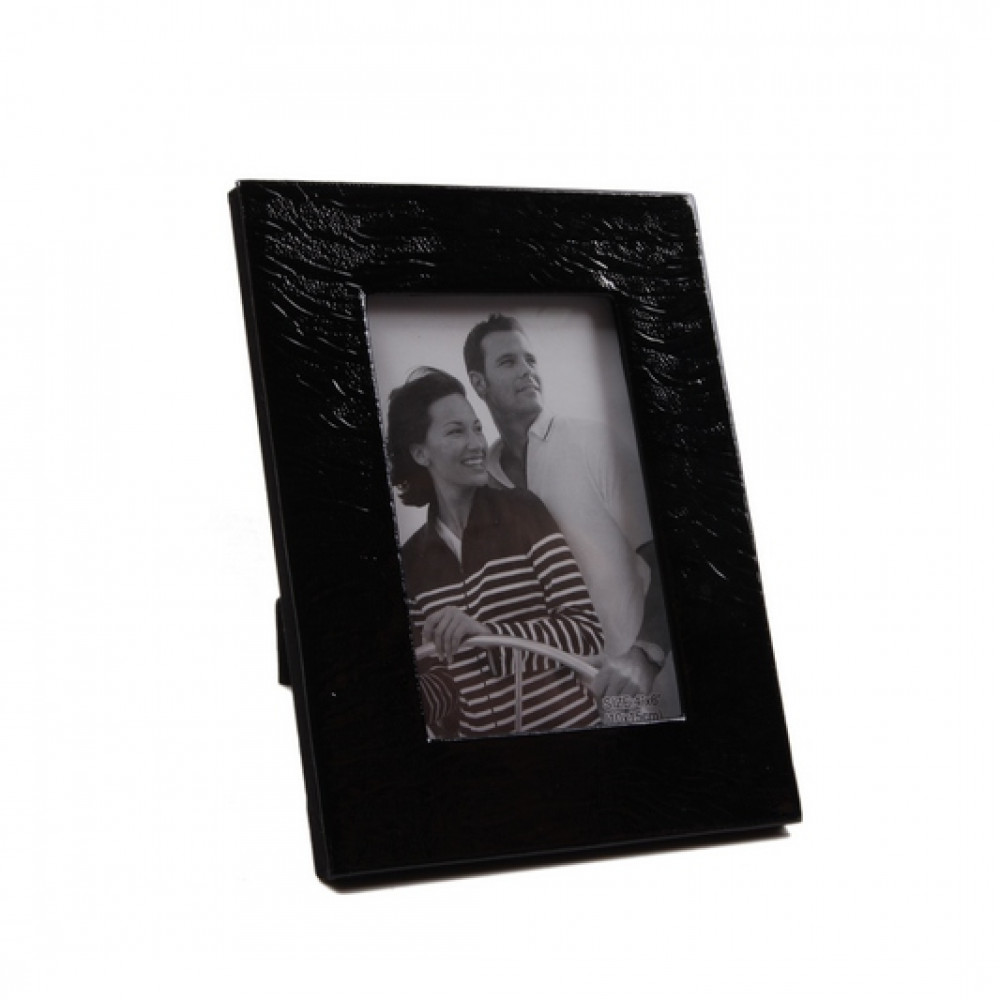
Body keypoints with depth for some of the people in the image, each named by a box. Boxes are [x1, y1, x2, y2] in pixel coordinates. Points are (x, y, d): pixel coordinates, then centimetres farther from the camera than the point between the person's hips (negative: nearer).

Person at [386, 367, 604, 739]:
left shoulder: (525, 513, -7)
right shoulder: (410, 561, 1)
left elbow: (588, 633, -13)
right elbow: (443, 685, 2)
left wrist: (489, 633, -26)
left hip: (567, 727, -2)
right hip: (477, 734, 2)